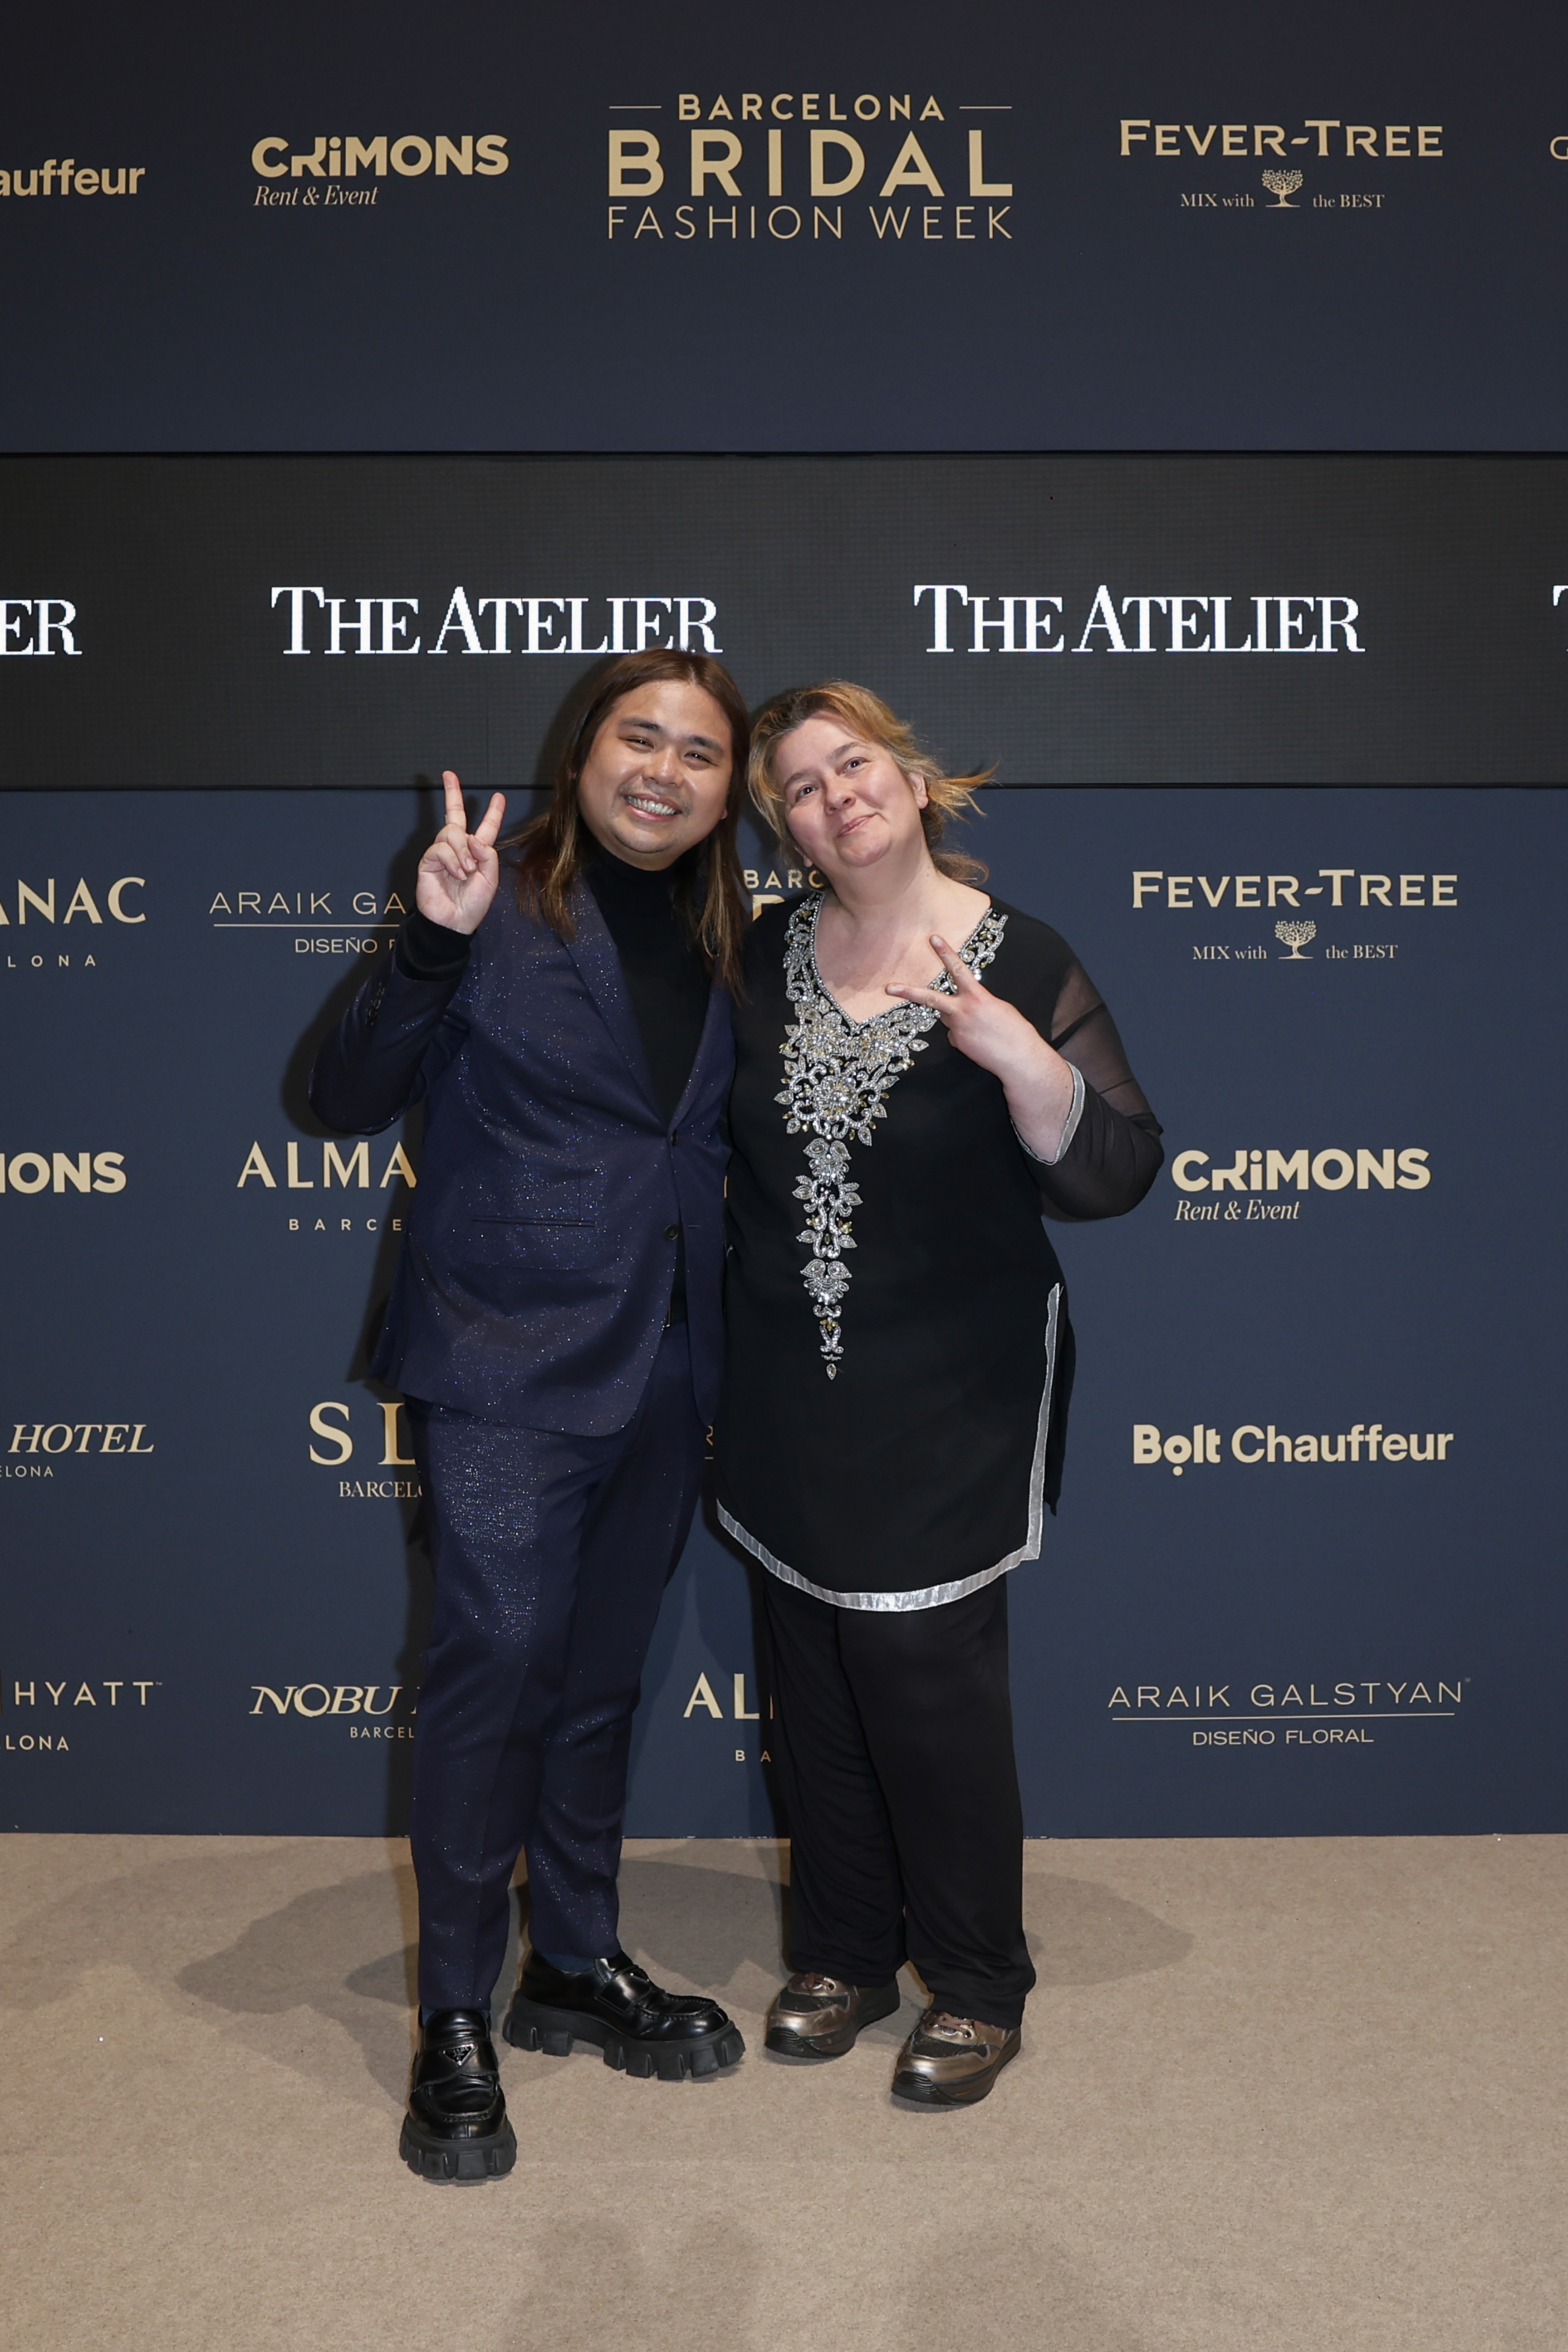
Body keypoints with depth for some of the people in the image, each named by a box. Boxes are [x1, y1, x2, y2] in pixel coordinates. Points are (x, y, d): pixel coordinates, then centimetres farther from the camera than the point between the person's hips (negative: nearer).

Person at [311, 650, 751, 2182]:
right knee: (496, 1667, -4)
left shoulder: (724, 944, 9)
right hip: (508, 1363, -5)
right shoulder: (502, 906, -8)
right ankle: (455, 2021, 15)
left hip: (662, 1366, 6)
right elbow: (349, 1101, -14)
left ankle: (577, 1964, 33)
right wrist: (433, 945, -25)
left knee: (600, 1675, 16)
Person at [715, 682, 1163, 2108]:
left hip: (948, 1401, -4)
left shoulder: (1021, 963, -8)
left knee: (929, 1675, -1)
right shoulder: (765, 959, 4)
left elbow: (1114, 1176, -15)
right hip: (790, 1394, 4)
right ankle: (846, 1950, 32)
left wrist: (1017, 1054, -30)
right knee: (817, 1674, 12)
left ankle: (979, 1985, 22)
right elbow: (717, 1145, 16)